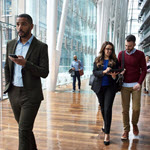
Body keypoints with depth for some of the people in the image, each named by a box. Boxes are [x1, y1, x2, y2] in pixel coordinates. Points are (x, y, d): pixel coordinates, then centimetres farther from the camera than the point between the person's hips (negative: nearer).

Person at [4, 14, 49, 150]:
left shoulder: (41, 47, -7)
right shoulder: (11, 44, 8)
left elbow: (44, 73, -12)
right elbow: (7, 67, 17)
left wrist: (25, 63, -24)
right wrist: (8, 86, 9)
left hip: (30, 95, -5)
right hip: (14, 93, 5)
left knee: (24, 130, -5)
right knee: (24, 127, 18)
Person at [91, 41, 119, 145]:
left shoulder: (114, 61, 1)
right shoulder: (97, 60, 4)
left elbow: (117, 73, 2)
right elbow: (95, 72, -5)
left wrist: (114, 76, -21)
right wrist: (104, 72, -23)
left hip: (110, 87, -2)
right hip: (99, 87, 2)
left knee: (108, 109, -11)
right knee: (102, 107, 17)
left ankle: (107, 133, -6)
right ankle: (105, 123, 45)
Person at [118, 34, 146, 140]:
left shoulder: (140, 54, 0)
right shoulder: (121, 54, 7)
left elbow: (144, 70, 0)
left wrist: (139, 83, -12)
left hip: (136, 85, -1)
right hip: (124, 85, 2)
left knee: (136, 108, -3)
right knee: (125, 109, 2)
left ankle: (135, 124, 27)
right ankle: (126, 130, 14)